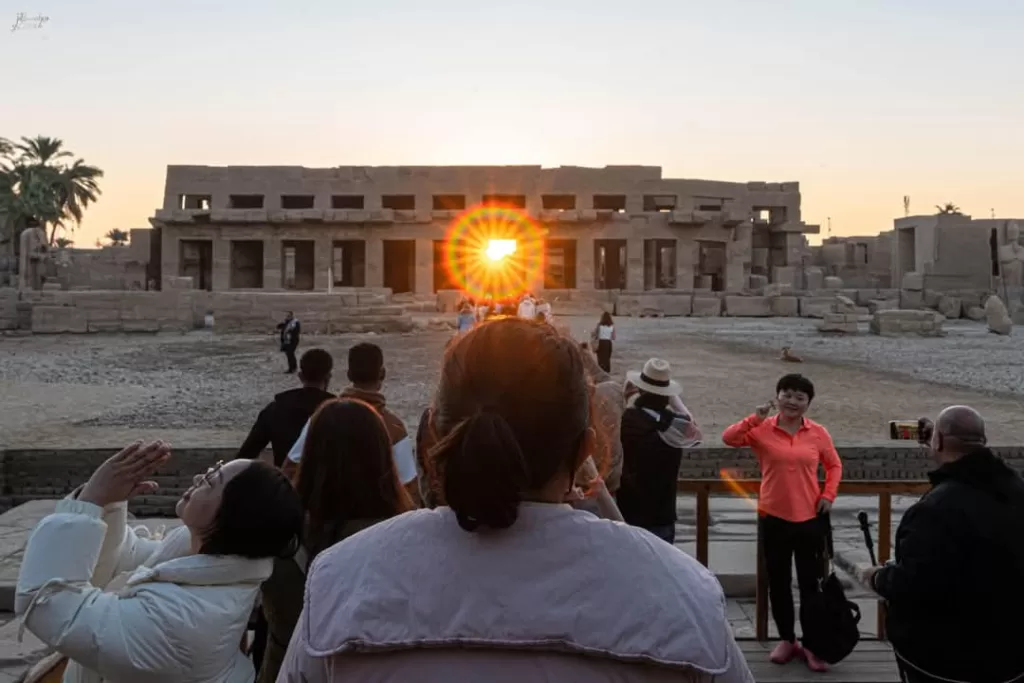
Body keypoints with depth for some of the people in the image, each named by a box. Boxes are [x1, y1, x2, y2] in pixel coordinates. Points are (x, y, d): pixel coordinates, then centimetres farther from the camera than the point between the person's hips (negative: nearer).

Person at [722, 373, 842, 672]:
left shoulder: (818, 433, 0)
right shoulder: (762, 430, -4)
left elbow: (834, 465, 12)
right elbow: (729, 438, -16)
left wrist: (828, 495, 0)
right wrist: (755, 418, -23)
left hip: (810, 518, 0)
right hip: (773, 518, 0)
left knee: (811, 583, 6)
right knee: (778, 582, 11)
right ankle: (787, 639, 28)